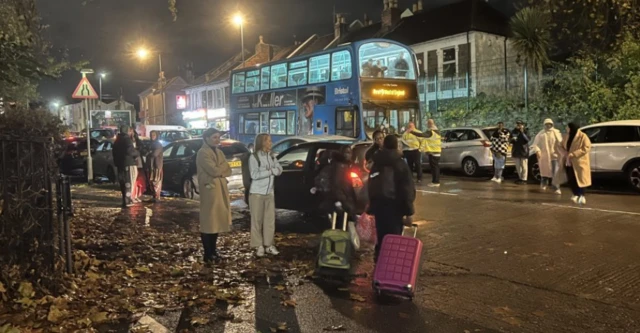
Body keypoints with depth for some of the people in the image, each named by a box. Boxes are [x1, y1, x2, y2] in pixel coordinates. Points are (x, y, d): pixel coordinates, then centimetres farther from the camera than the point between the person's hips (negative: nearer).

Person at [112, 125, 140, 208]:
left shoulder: (117, 141, 17)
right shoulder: (127, 139, -11)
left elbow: (114, 152, 23)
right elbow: (130, 151, -24)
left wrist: (116, 162, 27)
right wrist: (137, 153, -6)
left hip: (120, 165, 9)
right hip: (129, 164, -9)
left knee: (123, 183, 14)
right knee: (129, 182, -8)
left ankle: (125, 200, 19)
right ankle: (127, 201, -13)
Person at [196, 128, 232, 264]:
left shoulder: (219, 152, 16)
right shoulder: (203, 153, -10)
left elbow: (228, 170, 6)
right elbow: (214, 171, -21)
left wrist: (219, 170, -11)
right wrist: (222, 168, -4)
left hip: (221, 188, 8)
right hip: (209, 189, -8)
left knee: (217, 220, 11)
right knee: (208, 221, -5)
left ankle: (213, 251, 21)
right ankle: (208, 254, 0)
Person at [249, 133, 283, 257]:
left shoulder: (272, 156, 9)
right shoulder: (254, 157, -9)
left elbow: (279, 170, 3)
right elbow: (254, 175, -18)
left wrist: (270, 170, -15)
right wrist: (270, 171, -11)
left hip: (270, 193, 5)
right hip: (257, 193, -5)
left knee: (270, 219, 6)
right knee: (257, 220, 0)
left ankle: (269, 245, 13)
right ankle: (259, 246, 6)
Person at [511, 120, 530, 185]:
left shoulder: (525, 132, -5)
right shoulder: (514, 132, 9)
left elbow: (527, 140, -19)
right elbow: (511, 141, 16)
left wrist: (522, 133, -26)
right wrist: (512, 139, -7)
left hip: (523, 151, -5)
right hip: (516, 151, 5)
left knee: (524, 166, -4)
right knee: (518, 166, 12)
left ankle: (524, 179, -1)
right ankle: (520, 178, 22)